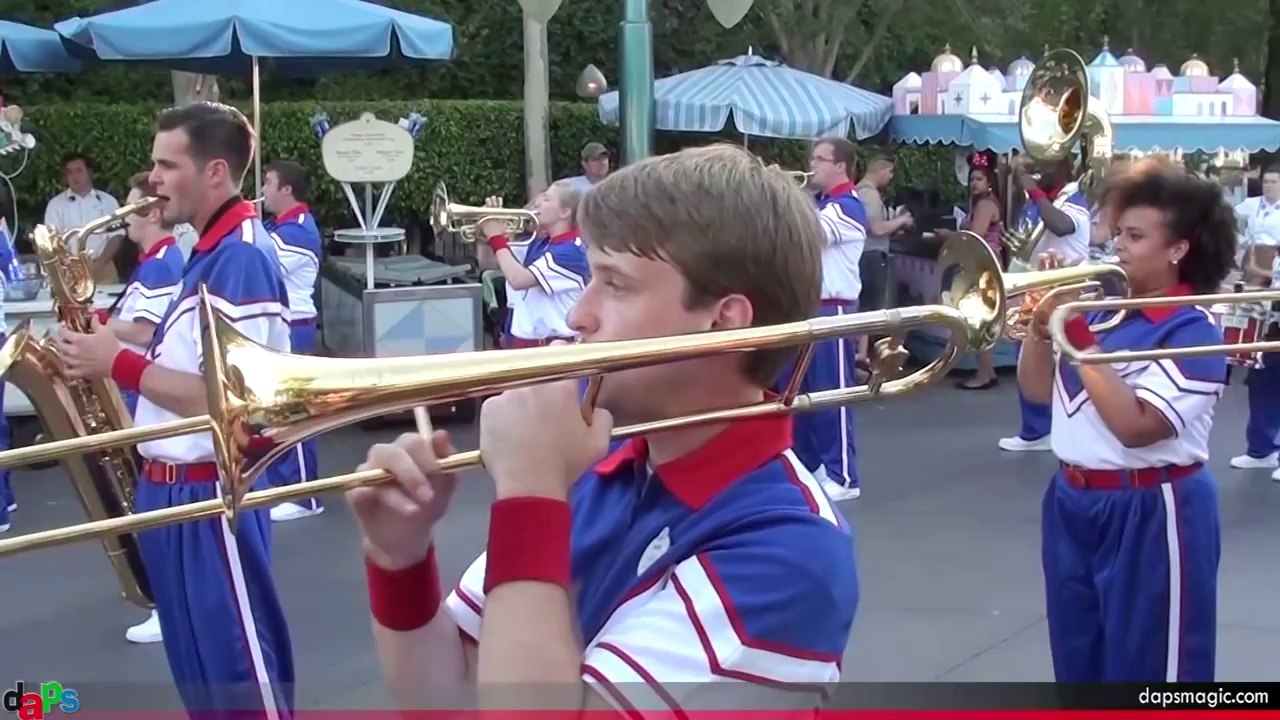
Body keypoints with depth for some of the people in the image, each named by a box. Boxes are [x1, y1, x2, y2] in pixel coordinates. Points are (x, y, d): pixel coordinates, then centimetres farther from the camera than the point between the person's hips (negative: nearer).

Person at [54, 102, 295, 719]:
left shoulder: (241, 257, -19)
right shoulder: (212, 251, 12)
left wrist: (119, 363, -17)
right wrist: (109, 346, 4)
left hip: (209, 494, -10)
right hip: (176, 487, 10)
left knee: (239, 667, 2)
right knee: (200, 666, 20)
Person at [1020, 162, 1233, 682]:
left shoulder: (1193, 331, -15)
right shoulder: (1101, 307, 5)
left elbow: (1136, 426, -25)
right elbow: (1038, 390, 10)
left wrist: (1077, 340, -23)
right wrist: (1041, 325, -6)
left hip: (1150, 516, -7)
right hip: (1073, 505, 7)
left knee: (1146, 667, 5)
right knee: (1078, 660, 20)